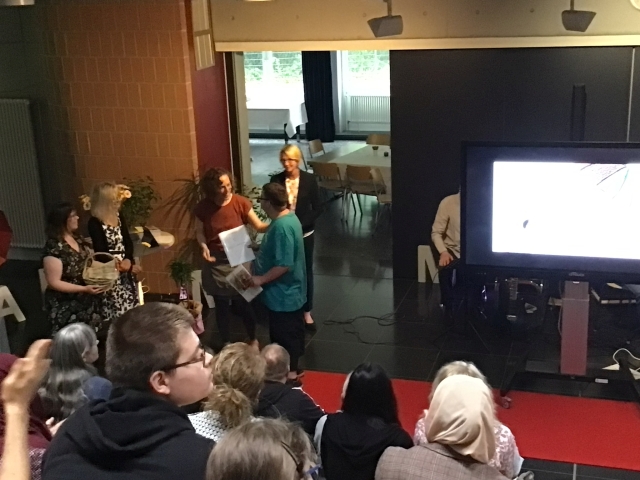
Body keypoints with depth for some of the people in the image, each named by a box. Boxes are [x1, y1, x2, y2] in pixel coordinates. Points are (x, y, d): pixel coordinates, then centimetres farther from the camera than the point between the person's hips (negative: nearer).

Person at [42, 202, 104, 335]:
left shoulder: (78, 240, 6)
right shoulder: (54, 248, -19)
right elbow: (54, 282, -20)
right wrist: (84, 289, -25)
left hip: (88, 303, 8)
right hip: (67, 311, -8)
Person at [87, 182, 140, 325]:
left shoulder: (119, 217, 7)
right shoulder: (95, 223, -13)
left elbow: (128, 242, 4)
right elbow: (101, 253, -15)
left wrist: (128, 260, -17)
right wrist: (130, 266, -20)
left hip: (125, 269, 7)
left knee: (132, 309, 10)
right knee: (116, 311, -5)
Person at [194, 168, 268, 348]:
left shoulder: (240, 202, -13)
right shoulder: (203, 207, -10)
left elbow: (259, 226, -13)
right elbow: (199, 231, 3)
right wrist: (204, 247, -16)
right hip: (216, 263, 1)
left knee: (243, 303, 7)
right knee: (221, 305, 13)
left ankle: (253, 339, 30)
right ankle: (226, 343, 32)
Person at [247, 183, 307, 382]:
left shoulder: (282, 227, -28)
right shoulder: (289, 217, 3)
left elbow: (284, 265, -29)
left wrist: (261, 279, -20)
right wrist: (259, 248, 12)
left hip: (282, 293, -10)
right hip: (290, 290, 10)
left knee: (284, 334, 6)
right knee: (291, 332, 22)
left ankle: (289, 373, 20)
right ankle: (292, 368, 36)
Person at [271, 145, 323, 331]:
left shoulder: (309, 180, -9)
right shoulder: (276, 180, -6)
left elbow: (318, 208, -8)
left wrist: (301, 224, -17)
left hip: (304, 233, 0)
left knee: (306, 272, 10)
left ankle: (307, 312, 24)